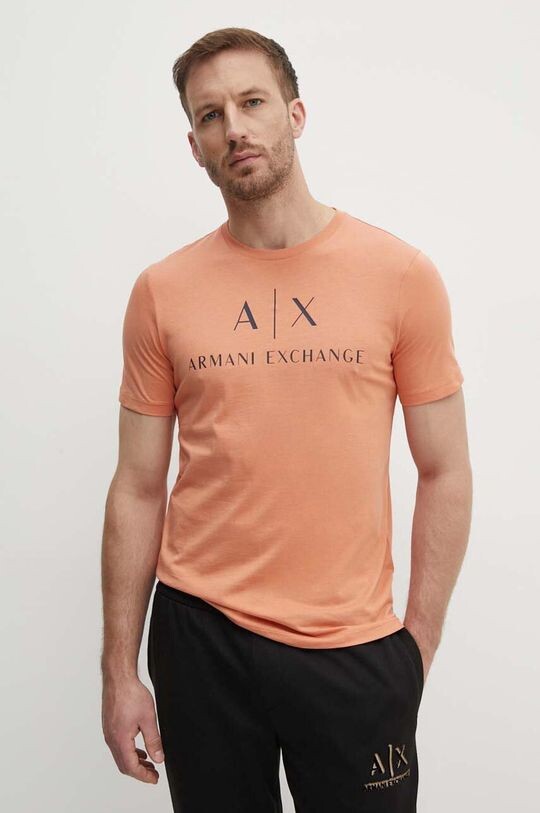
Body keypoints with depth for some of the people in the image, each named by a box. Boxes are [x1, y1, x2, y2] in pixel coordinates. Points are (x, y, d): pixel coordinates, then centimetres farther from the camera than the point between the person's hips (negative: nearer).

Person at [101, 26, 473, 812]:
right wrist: (119, 671, 2)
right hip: (200, 637, 1)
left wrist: (418, 644, -2)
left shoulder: (402, 275, -5)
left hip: (355, 650, -1)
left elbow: (445, 474, -1)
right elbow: (138, 489, 1)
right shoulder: (162, 292, -1)